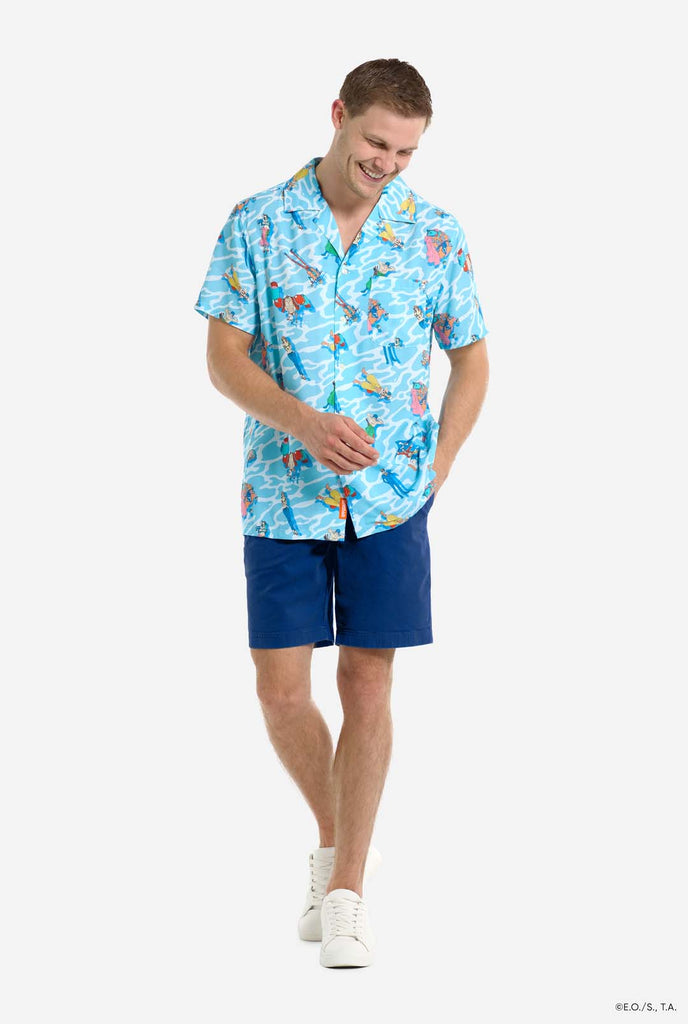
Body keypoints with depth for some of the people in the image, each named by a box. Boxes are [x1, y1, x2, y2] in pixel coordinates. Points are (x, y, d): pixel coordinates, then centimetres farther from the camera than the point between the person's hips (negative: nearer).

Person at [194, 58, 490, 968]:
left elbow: (470, 357, 11)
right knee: (280, 688, 0)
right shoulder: (259, 225, -2)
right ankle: (338, 841, 26)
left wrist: (437, 467, 0)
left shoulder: (434, 236, 1)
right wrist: (305, 426, -18)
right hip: (281, 493, 0)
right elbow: (225, 357, -3)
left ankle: (346, 892, 7)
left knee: (367, 682, -1)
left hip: (390, 498, 0)